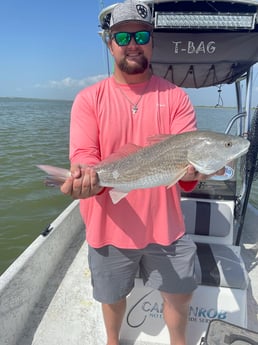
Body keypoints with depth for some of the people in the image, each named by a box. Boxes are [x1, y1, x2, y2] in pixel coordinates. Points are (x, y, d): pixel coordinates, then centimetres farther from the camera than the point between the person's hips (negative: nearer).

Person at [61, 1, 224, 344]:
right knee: (113, 296, 22)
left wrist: (192, 167, -33)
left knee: (180, 295, 19)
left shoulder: (175, 96, -1)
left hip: (166, 225, 1)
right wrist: (85, 176, -36)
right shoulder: (89, 98, -4)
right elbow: (83, 156, -14)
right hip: (110, 226, 0)